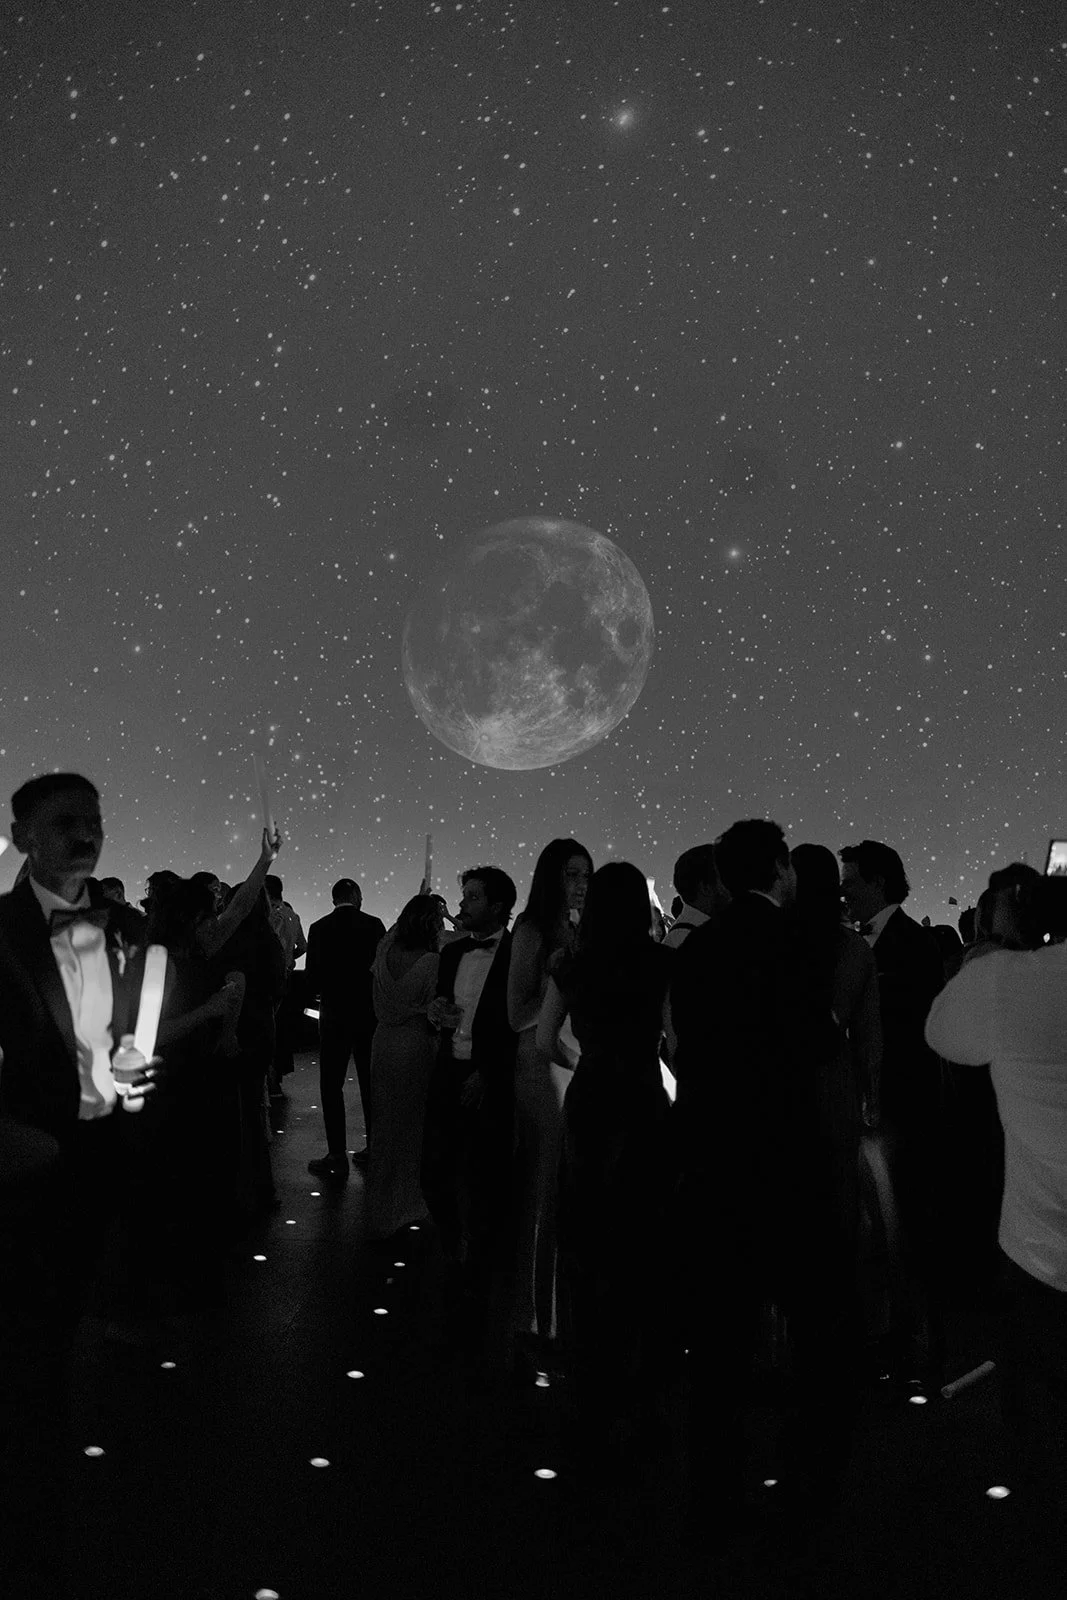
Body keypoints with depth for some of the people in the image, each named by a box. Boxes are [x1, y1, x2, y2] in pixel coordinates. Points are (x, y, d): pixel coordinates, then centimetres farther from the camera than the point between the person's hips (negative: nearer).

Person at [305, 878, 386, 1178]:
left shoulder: (319, 928, -6)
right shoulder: (374, 925, -5)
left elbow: (312, 975, -4)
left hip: (335, 1014, -2)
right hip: (370, 1012, 2)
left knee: (331, 1085, 5)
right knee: (370, 1084, 13)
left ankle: (337, 1156, 3)